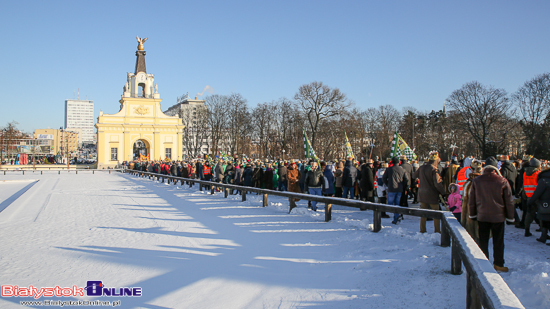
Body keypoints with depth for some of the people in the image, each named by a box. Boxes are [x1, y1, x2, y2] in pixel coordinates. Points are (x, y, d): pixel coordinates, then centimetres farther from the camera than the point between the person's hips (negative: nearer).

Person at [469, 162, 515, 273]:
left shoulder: (476, 181, 1)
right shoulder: (503, 181, -3)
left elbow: (471, 200, 6)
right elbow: (508, 201, 1)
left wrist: (472, 214, 15)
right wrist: (510, 217, 8)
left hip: (482, 216, 1)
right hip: (498, 216, -1)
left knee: (483, 241, 9)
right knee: (498, 242, 8)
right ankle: (498, 264, 13)